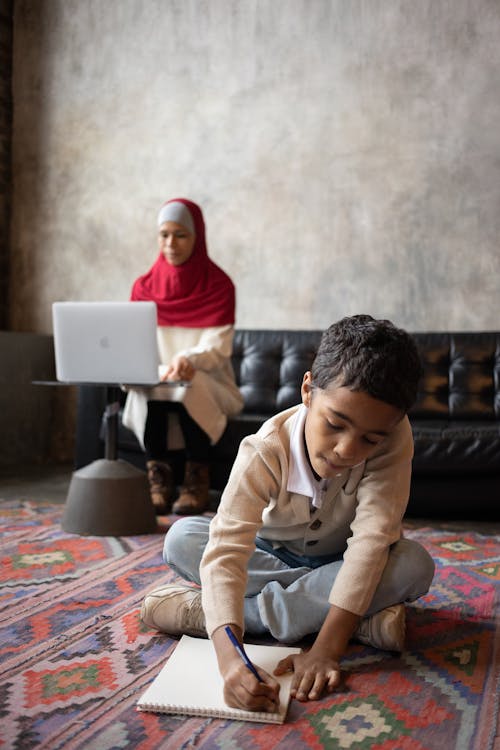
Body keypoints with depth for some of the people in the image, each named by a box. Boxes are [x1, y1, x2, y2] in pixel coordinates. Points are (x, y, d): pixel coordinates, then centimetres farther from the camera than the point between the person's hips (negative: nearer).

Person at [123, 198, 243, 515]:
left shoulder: (219, 285, -5)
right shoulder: (145, 286, 5)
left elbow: (217, 347, -15)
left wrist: (188, 360, -37)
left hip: (207, 385, -2)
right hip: (157, 379, 2)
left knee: (190, 386, -35)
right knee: (148, 387, -31)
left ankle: (197, 485, -20)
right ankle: (159, 483, -20)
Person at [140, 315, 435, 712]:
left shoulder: (393, 435, -31)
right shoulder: (265, 452, -33)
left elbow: (372, 537, -37)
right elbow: (225, 552, -42)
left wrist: (327, 648, -46)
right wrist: (230, 658, -59)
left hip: (340, 562, 1)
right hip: (269, 555, -1)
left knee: (415, 564, -31)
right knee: (180, 539, -25)